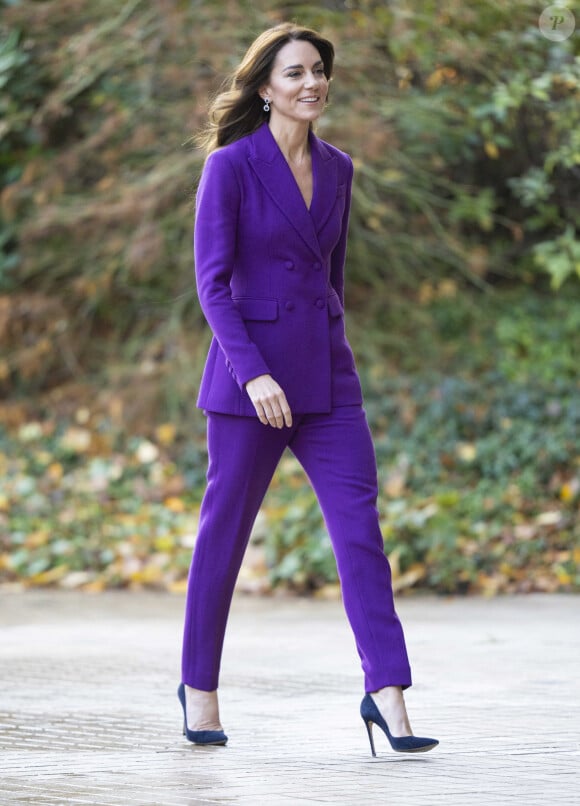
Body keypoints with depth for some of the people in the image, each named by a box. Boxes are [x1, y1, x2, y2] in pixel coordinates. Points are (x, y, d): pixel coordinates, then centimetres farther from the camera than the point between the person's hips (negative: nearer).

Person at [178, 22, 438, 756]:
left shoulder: (337, 169, 10)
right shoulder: (230, 166, -8)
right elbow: (212, 281, -12)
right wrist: (253, 374, -21)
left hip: (326, 372, 5)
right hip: (250, 370, -5)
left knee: (359, 522, -7)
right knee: (226, 528, 5)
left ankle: (386, 694, -9)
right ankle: (199, 684, 22)